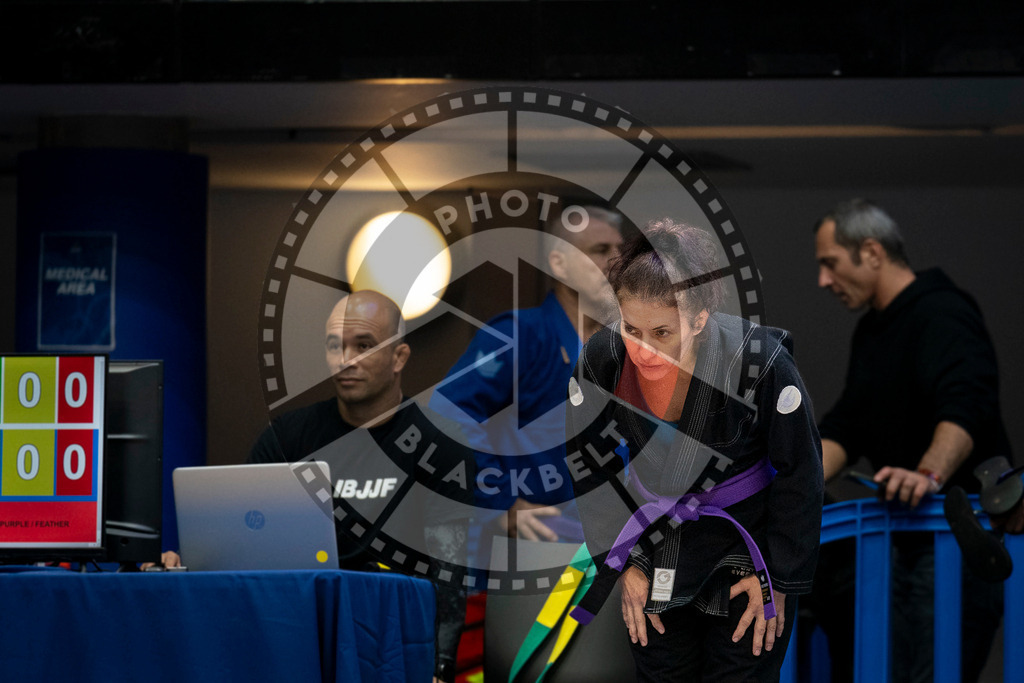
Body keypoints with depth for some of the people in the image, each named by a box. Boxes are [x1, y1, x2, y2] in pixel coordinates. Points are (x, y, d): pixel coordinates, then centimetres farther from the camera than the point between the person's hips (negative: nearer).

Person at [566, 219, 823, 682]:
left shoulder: (760, 362, -29)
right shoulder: (601, 361, -19)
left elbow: (799, 477, -14)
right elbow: (590, 467, -2)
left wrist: (778, 577, -8)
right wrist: (622, 562, -2)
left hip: (743, 550, -3)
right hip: (655, 545, 3)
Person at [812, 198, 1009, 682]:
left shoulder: (943, 315, -14)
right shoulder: (872, 330, 19)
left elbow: (965, 408, -32)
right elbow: (846, 426, 21)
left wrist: (930, 474, -48)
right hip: (911, 543, 10)